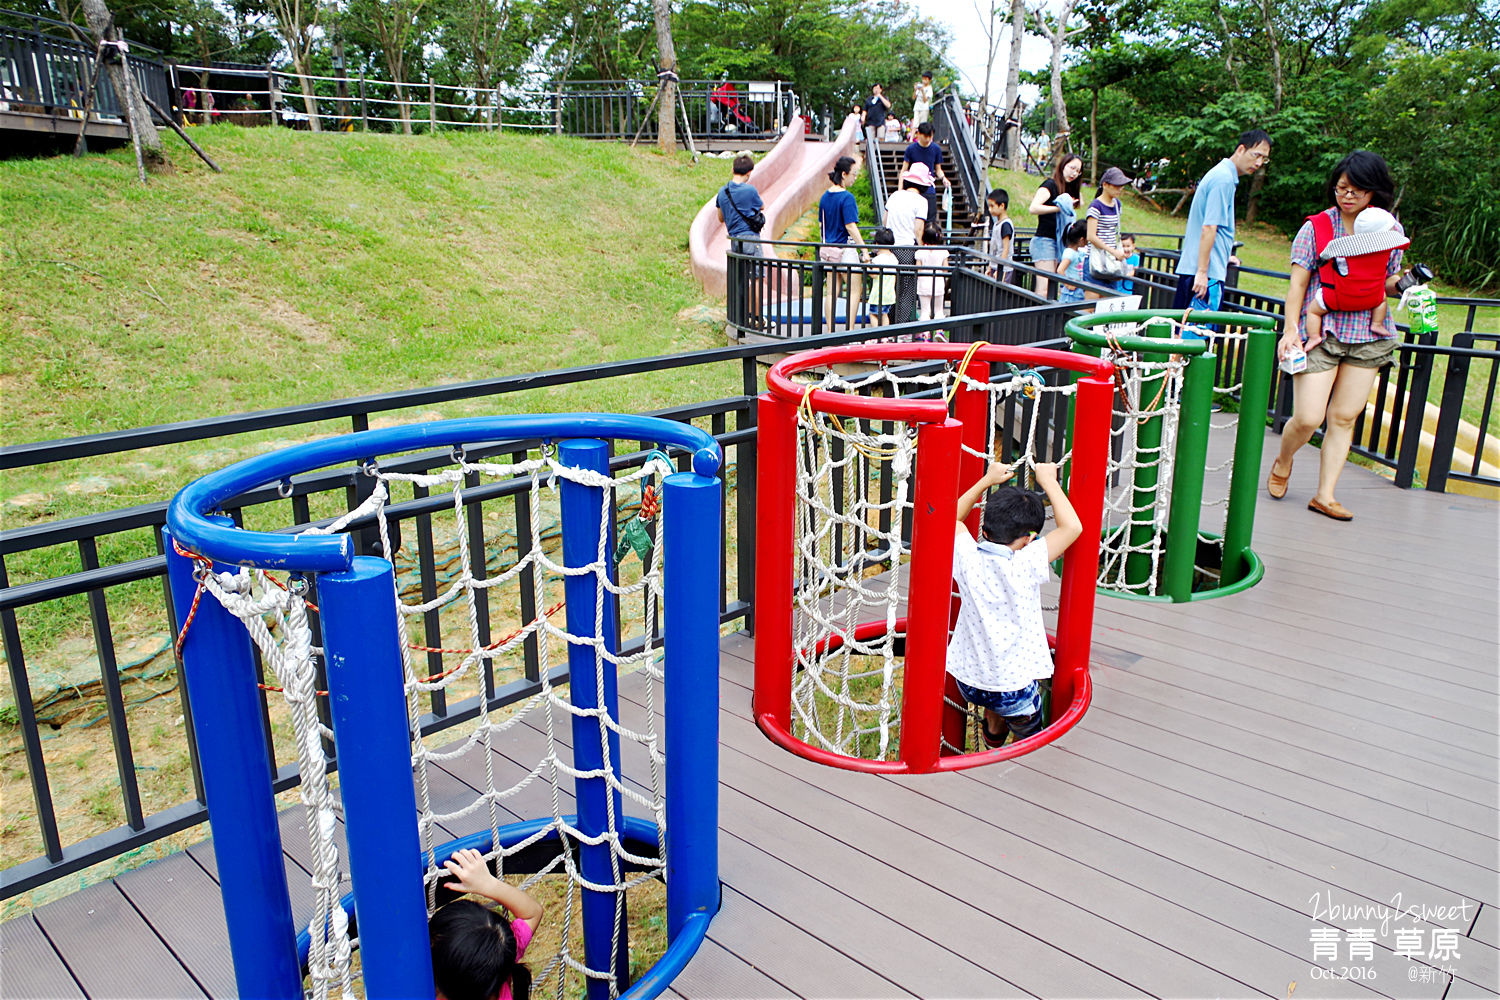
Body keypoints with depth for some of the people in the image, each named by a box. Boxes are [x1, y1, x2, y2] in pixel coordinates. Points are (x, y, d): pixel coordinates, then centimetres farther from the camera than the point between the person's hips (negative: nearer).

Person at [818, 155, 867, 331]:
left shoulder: (825, 196, 9)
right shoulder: (847, 197, -15)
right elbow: (850, 225, -20)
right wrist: (864, 248, -20)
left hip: (829, 249, 8)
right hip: (845, 249, -8)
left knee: (832, 293, 10)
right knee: (854, 292, 0)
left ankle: (830, 331, 11)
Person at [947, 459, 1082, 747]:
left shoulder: (968, 558, -10)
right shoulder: (1025, 565, -23)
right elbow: (1072, 526, -19)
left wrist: (986, 480, 11)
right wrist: (1049, 482, -9)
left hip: (968, 682, 5)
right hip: (1014, 687, -5)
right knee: (1030, 739, 25)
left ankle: (993, 729, 49)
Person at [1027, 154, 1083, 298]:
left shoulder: (1067, 189, 20)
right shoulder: (1050, 184, -5)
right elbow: (1033, 208, -19)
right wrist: (1059, 208, -16)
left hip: (1057, 242, 9)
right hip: (1044, 241, -9)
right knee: (1045, 289, -15)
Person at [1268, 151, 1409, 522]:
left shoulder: (1391, 230, 7)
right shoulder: (1316, 227, -2)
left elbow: (1389, 284, 16)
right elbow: (1298, 283, -2)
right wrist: (1290, 329, -12)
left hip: (1367, 337, 3)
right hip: (1320, 333, -3)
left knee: (1344, 418, 2)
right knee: (1307, 419, -10)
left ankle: (1324, 495, 10)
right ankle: (1282, 462, 22)